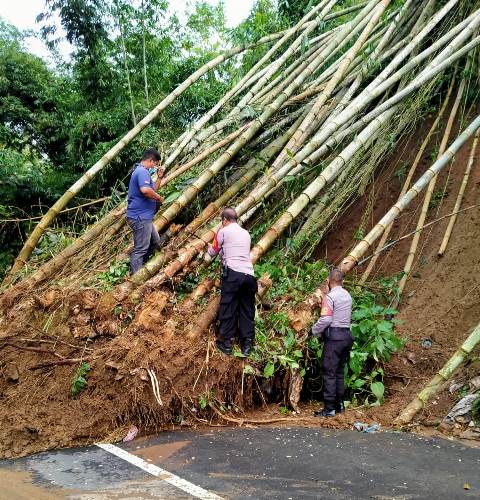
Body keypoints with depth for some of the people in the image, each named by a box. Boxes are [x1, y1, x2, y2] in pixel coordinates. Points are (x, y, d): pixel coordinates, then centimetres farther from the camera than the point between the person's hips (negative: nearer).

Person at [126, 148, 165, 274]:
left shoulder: (141, 171, 19)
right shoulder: (142, 171, -15)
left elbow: (152, 190, 26)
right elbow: (145, 190, -33)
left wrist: (159, 177, 15)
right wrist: (159, 198, -16)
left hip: (143, 217, 11)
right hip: (140, 217, -11)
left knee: (155, 242, 22)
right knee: (141, 248, -7)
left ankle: (139, 265, 29)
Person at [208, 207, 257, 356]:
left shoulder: (223, 231, 7)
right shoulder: (246, 233, 23)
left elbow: (213, 253, 17)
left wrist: (210, 247, 40)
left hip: (232, 274, -5)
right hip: (249, 275, 5)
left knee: (227, 308, 2)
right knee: (247, 310, 10)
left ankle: (226, 343, 5)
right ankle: (246, 344, 12)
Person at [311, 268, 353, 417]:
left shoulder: (330, 296, -11)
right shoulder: (348, 295, 12)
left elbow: (325, 320, -18)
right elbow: (346, 317, 12)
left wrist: (313, 331, -3)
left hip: (334, 336, -8)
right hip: (347, 334, 8)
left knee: (329, 373, -3)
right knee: (339, 372, 16)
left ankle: (329, 409, -1)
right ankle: (339, 404, 22)